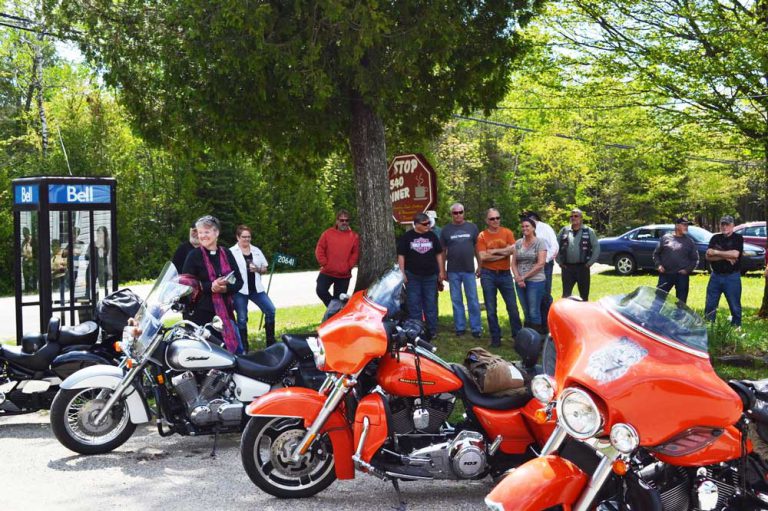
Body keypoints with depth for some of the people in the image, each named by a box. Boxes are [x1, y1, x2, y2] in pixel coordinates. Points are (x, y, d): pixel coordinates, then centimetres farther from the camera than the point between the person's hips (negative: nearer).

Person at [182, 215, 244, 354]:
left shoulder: (226, 254, 9)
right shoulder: (194, 255, -2)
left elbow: (239, 281, 7)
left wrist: (226, 287, -15)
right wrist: (210, 286, -21)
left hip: (225, 311, 4)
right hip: (201, 313, -4)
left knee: (237, 349, 7)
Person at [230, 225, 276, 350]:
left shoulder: (256, 251, 12)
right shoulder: (232, 252, -1)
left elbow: (264, 269, 15)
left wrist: (257, 269, -6)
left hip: (256, 288, 4)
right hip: (239, 290, -4)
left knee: (270, 310, -6)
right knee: (242, 318, -1)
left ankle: (271, 342, 6)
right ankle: (244, 348, 8)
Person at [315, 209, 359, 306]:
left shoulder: (354, 236, 2)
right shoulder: (327, 233, 2)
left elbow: (356, 254, 1)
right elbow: (319, 250, 2)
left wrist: (348, 266, -8)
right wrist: (325, 263, -7)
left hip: (344, 275, 0)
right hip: (327, 273, 1)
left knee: (339, 298, 4)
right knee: (320, 290, -14)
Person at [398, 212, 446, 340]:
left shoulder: (432, 236, 7)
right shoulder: (407, 237, -1)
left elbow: (438, 254, 12)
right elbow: (401, 255, 0)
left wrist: (441, 271, 7)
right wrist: (402, 273, -7)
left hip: (430, 276, 2)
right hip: (412, 276, -2)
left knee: (431, 304, 6)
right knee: (414, 305, 1)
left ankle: (432, 330, 12)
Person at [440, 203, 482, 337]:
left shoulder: (472, 227, 5)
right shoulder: (446, 230, 4)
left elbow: (477, 247, 9)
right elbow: (442, 251, 7)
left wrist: (480, 265, 4)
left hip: (469, 270, -1)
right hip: (453, 271, 1)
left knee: (473, 300, 0)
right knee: (456, 300, 6)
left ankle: (476, 328, 4)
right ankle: (460, 327, 14)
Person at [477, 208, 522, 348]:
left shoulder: (507, 233, 2)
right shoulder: (482, 236, -2)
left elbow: (512, 249, -12)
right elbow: (483, 257, -12)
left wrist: (494, 251, -12)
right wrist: (503, 254, -9)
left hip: (505, 274, 1)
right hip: (488, 275, -1)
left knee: (512, 307, 4)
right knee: (491, 309, 5)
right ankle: (495, 338, 14)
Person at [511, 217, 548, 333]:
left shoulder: (539, 243, -3)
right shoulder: (518, 243, 10)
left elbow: (540, 264, -10)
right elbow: (514, 263, 9)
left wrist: (524, 276, -10)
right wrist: (518, 277, -7)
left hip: (535, 281, -5)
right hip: (520, 283, 5)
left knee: (534, 312, -4)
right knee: (526, 312, 10)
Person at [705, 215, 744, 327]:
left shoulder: (738, 238, -1)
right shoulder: (715, 238, 10)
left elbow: (735, 254, -18)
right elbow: (708, 256, -1)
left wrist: (716, 252, -9)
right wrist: (726, 257, -13)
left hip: (732, 277, -4)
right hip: (715, 276, 4)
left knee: (735, 306, 3)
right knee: (710, 305, 7)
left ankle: (736, 326, 13)